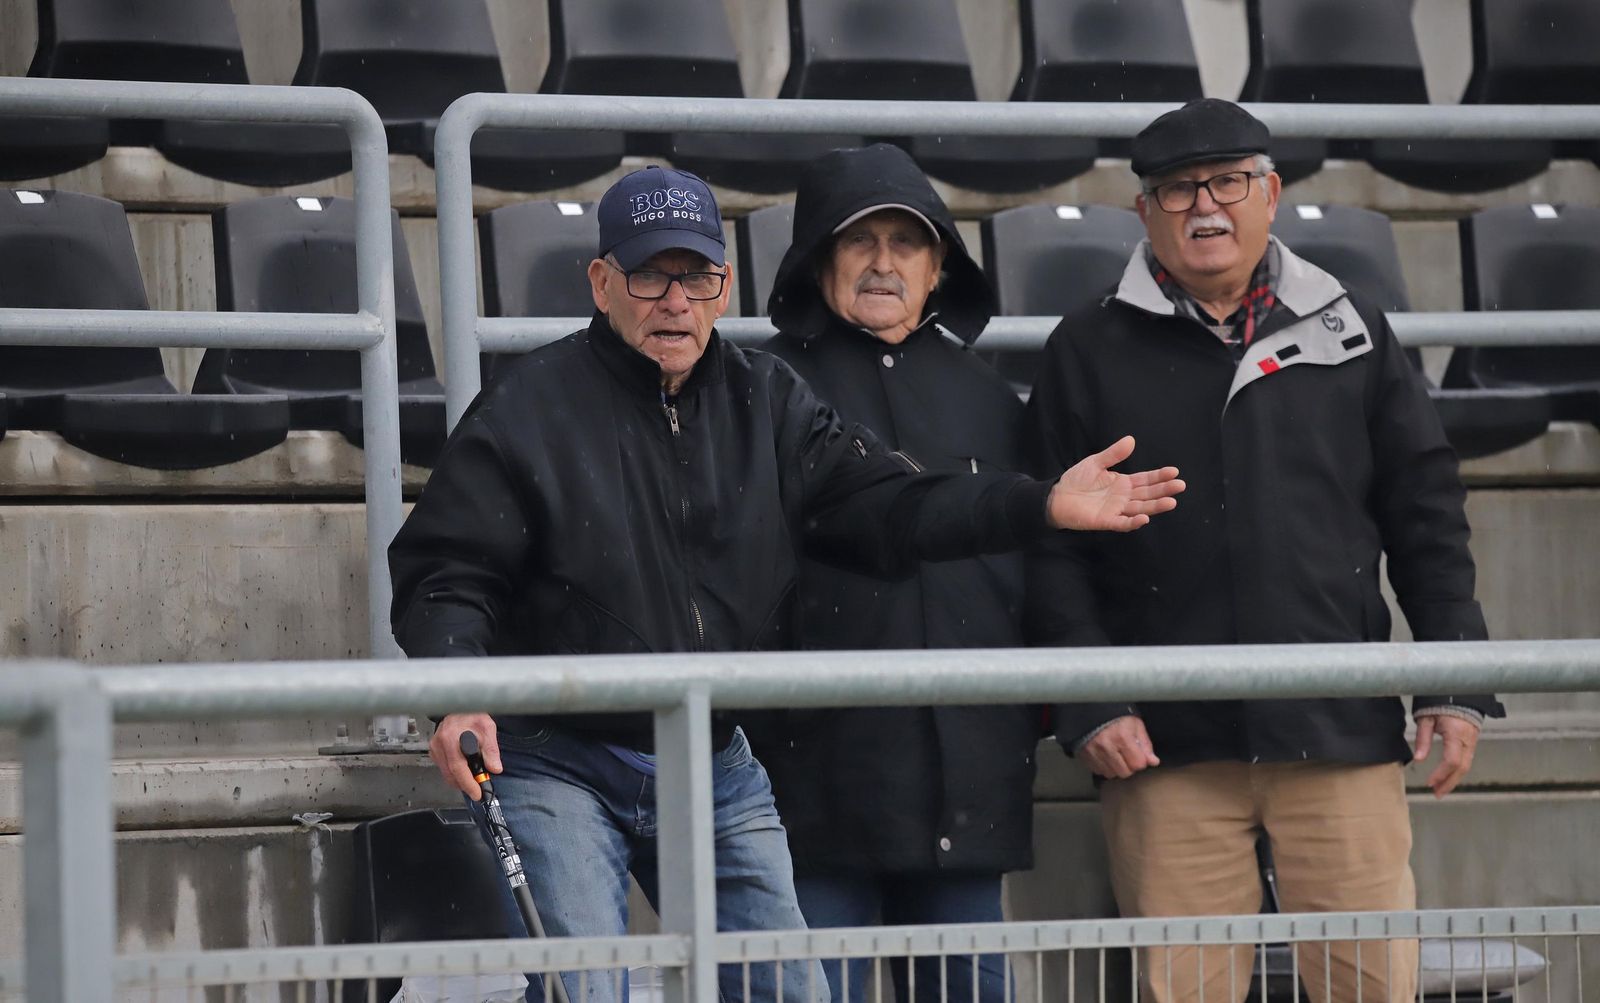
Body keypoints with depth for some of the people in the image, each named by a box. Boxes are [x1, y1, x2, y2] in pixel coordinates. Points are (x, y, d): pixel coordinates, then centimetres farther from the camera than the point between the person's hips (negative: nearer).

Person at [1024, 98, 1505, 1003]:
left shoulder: (1352, 333, 13)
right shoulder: (1091, 353, 8)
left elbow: (1428, 520, 13)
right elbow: (1054, 549, 5)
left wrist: (1457, 686, 6)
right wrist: (1091, 707, -5)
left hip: (1343, 731, 1)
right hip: (1169, 750, -1)